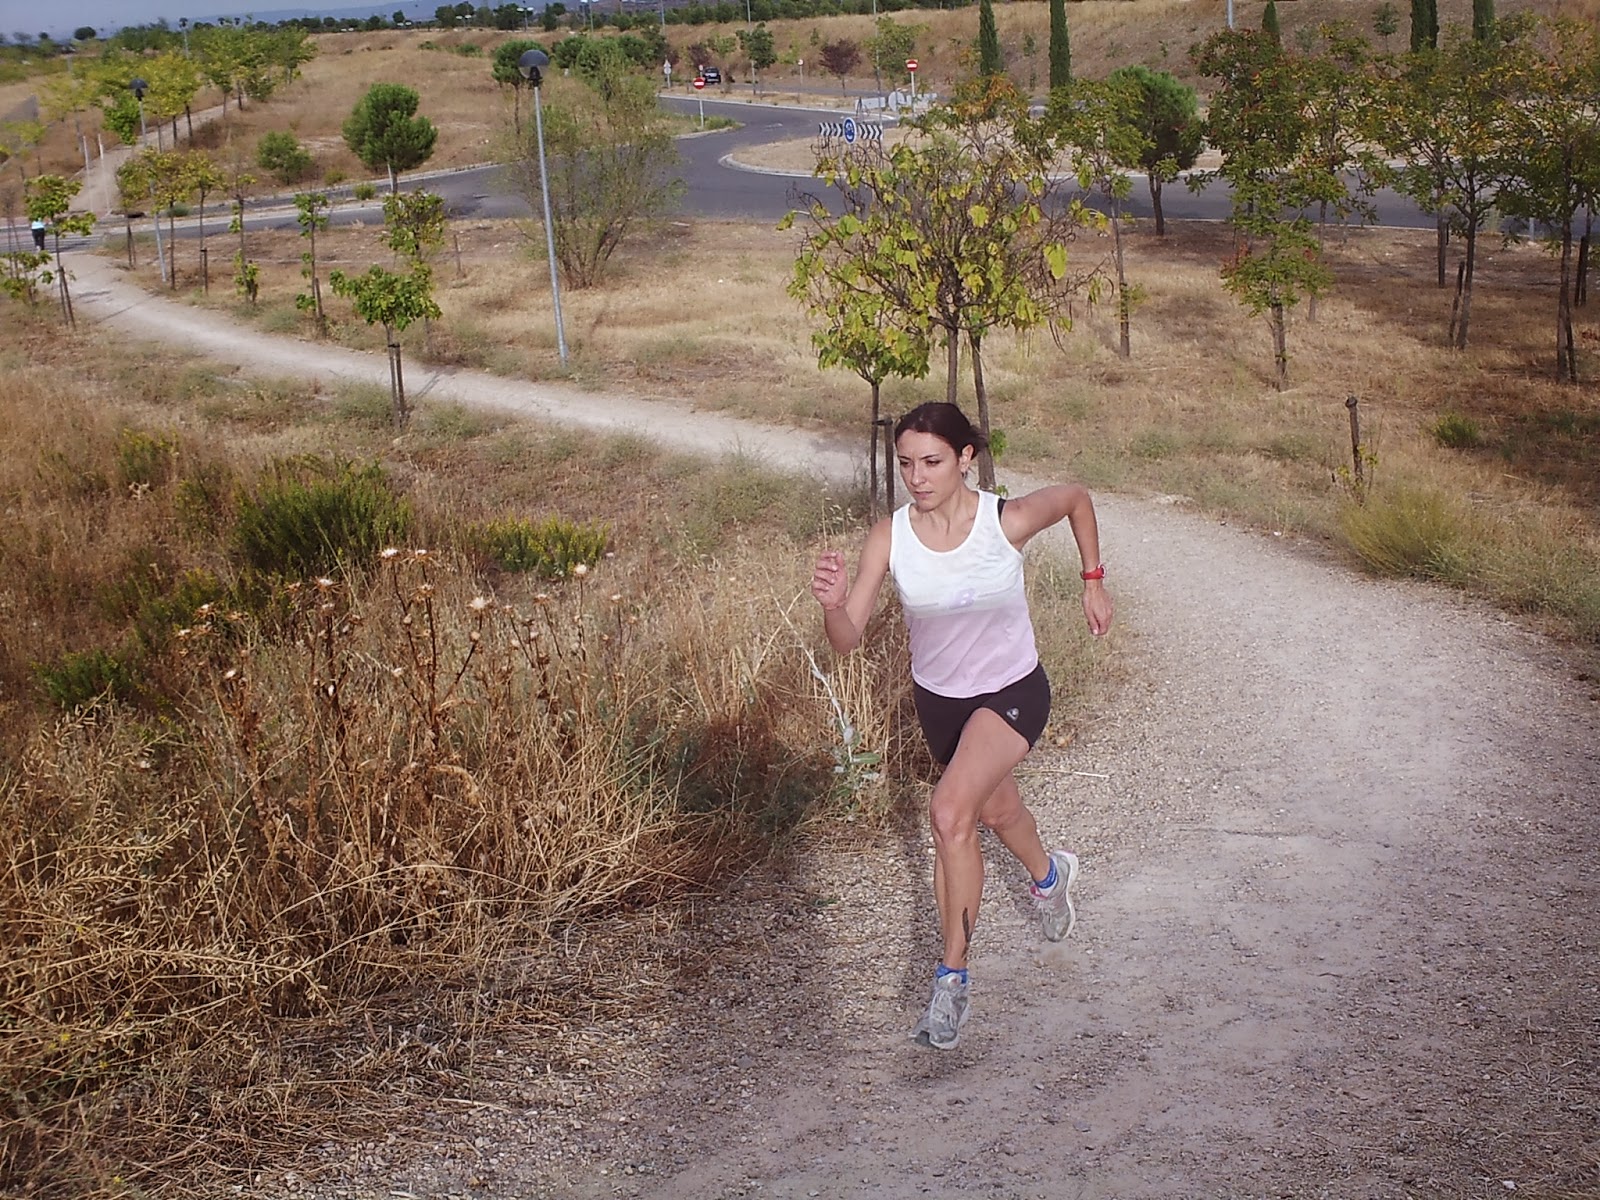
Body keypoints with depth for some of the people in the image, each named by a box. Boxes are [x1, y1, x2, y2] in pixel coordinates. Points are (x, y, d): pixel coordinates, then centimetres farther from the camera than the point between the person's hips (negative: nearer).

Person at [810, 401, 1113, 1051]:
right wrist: (833, 602, -44)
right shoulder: (890, 536, -20)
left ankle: (952, 978, -14)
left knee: (950, 811, -27)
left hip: (1012, 693, -4)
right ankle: (1049, 874, 64)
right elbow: (847, 639, -23)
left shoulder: (1009, 520, -24)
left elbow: (1077, 497, -1)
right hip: (938, 698, 4)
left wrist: (1093, 581, 5)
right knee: (995, 809, 28)